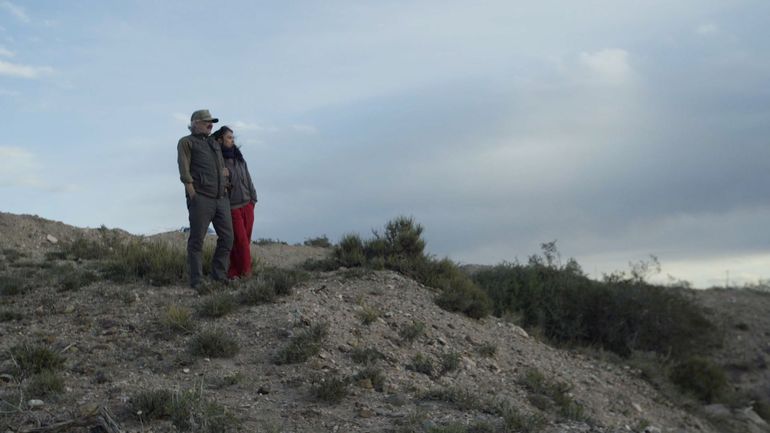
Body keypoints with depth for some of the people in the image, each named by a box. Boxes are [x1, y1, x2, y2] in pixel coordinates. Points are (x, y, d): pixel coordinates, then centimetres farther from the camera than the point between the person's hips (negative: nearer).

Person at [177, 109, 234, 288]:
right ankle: (196, 281, -3)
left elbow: (224, 167, 34)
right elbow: (184, 168, -6)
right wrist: (191, 190, -18)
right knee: (197, 240, -4)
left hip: (221, 198, 7)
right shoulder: (186, 142, 6)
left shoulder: (215, 144, 26)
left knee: (227, 237, 3)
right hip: (201, 198, -7)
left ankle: (219, 276, 12)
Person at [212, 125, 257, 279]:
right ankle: (244, 272, 3)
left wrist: (253, 199, 12)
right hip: (231, 207, -6)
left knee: (246, 241, 3)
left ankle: (234, 272, 11)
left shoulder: (239, 159, 13)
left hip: (247, 206, 6)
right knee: (240, 241, -8)